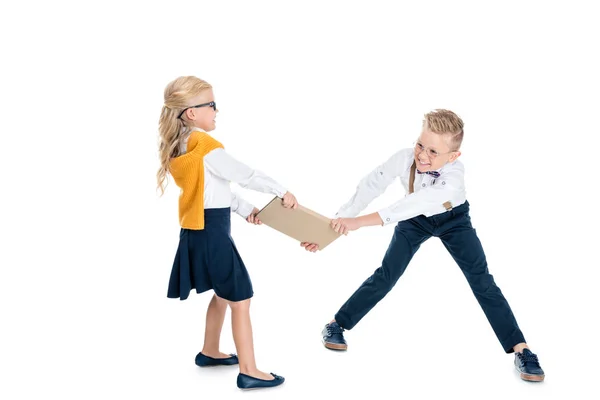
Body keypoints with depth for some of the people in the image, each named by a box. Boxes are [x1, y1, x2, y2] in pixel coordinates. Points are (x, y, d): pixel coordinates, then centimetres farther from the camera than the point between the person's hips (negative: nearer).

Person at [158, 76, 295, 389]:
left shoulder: (178, 148, 10)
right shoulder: (205, 147, -19)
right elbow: (244, 175, -14)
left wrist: (246, 210, 16)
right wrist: (282, 191, -2)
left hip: (199, 231, 10)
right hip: (212, 231, -10)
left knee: (223, 294, 24)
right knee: (240, 300, -2)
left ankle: (209, 352, 37)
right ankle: (248, 372, 2)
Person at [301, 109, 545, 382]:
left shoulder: (453, 176, -42)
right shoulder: (404, 158, -34)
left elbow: (414, 204, -50)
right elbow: (369, 188, -29)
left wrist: (360, 222, -56)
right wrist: (336, 223, -37)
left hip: (453, 219, -2)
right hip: (416, 220, 2)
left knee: (481, 279, -11)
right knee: (386, 275, -3)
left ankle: (520, 349, -7)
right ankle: (336, 325, 11)